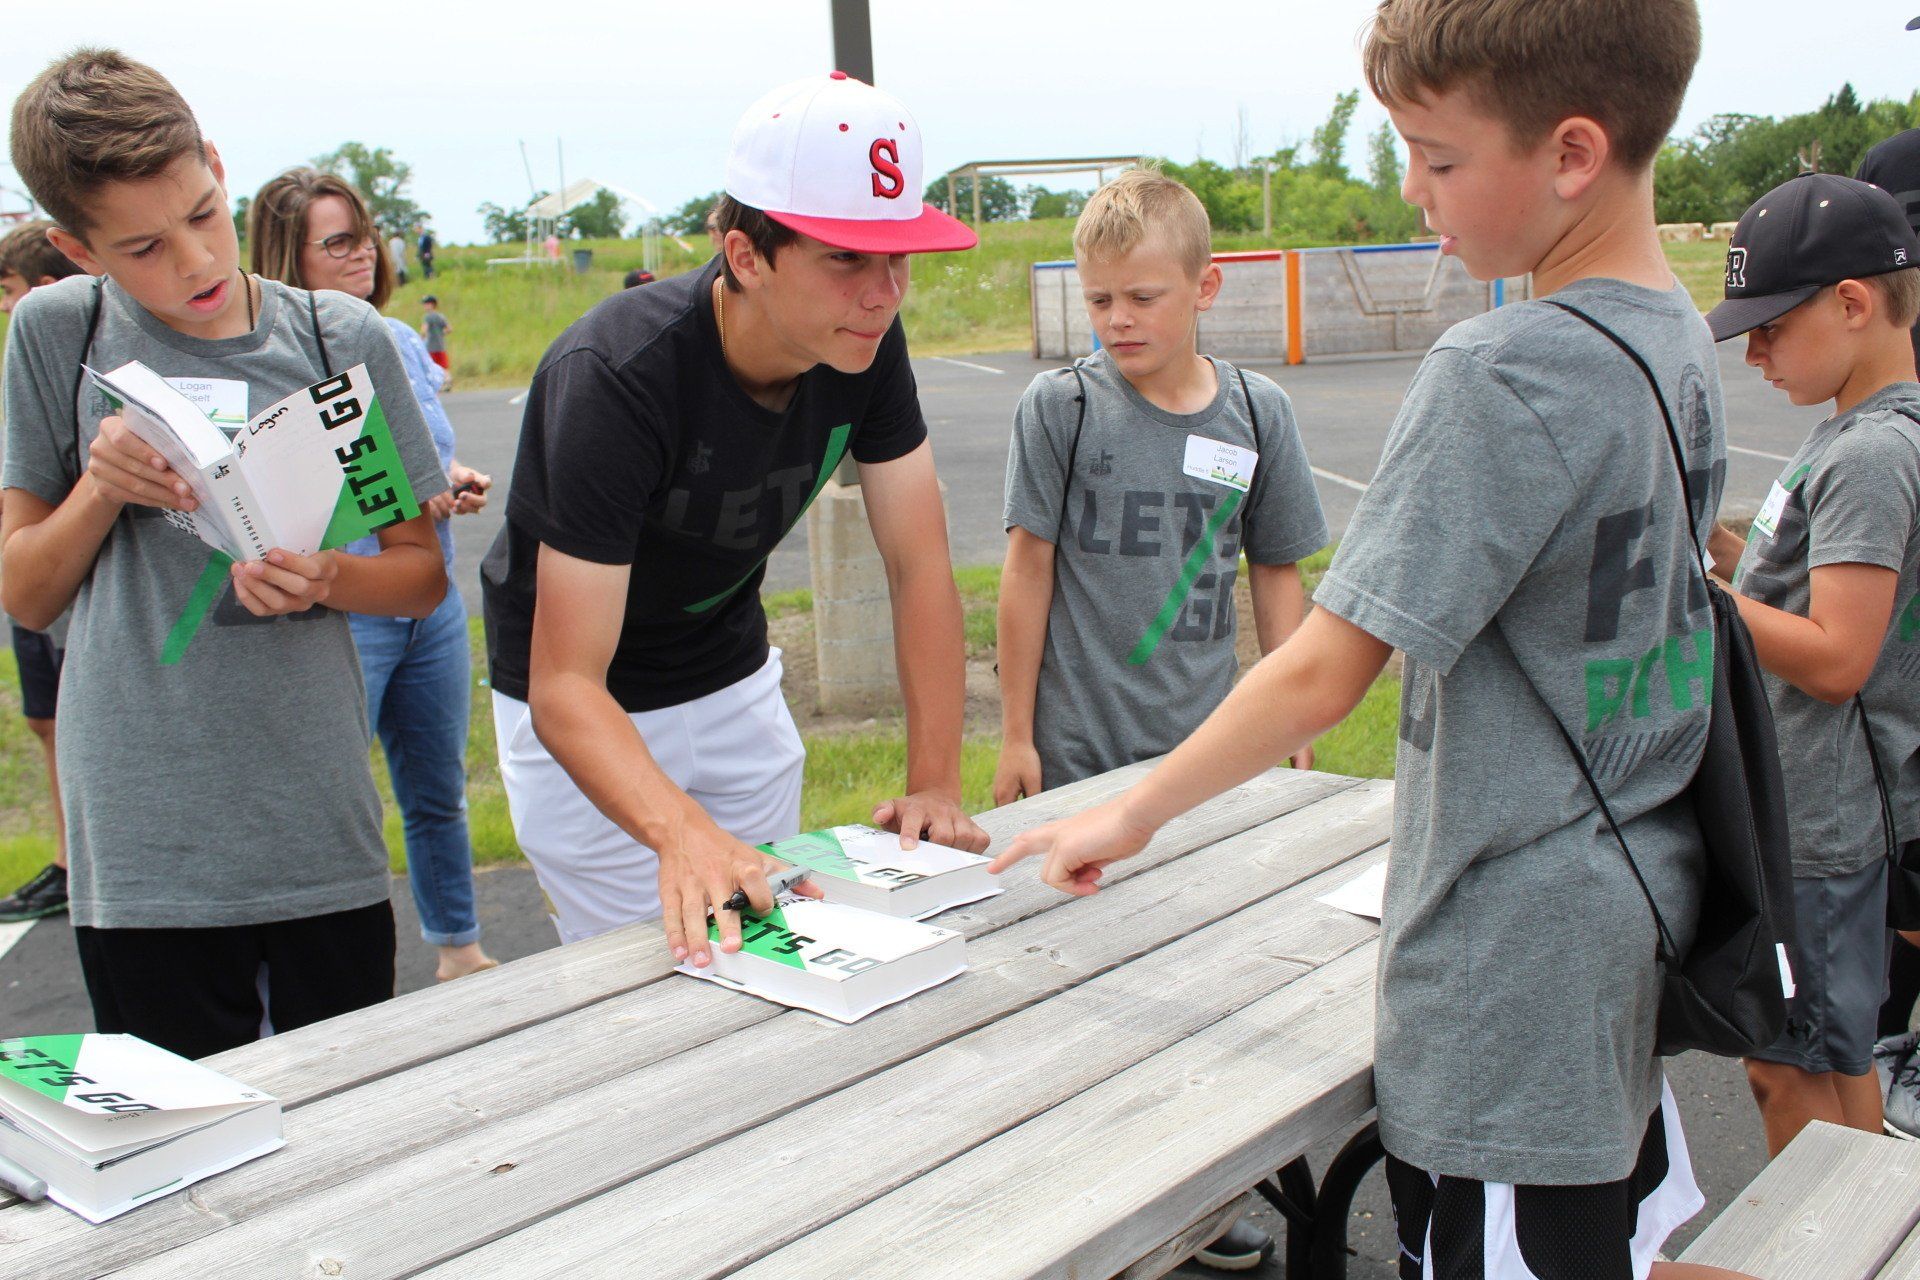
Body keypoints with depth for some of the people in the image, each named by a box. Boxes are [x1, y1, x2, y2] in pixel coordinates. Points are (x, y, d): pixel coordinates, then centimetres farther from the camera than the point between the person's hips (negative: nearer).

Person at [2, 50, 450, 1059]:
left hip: (322, 840, 1)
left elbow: (421, 574, 8)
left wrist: (325, 581, -13)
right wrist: (100, 491, -11)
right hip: (141, 851, 0)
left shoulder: (342, 339, 0)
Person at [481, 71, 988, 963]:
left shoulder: (867, 346, -18)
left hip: (736, 680, 5)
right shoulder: (615, 380, -34)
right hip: (589, 716, -5)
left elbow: (919, 564, -14)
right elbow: (565, 686, -37)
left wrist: (934, 784, -24)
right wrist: (681, 833, -54)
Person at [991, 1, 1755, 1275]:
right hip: (1638, 930, 9)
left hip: (1514, 967, -9)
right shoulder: (1684, 339, 4)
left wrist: (1136, 813, -8)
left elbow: (1321, 676, -22)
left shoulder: (1500, 375, -22)